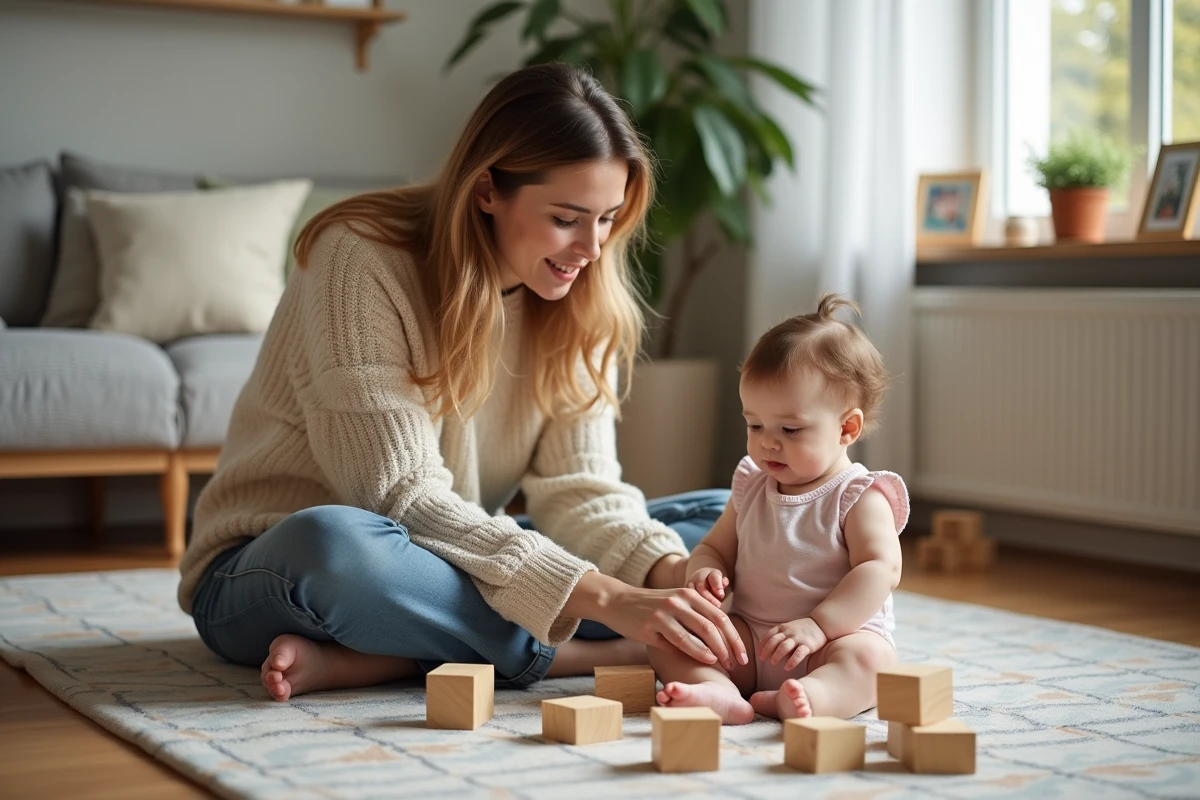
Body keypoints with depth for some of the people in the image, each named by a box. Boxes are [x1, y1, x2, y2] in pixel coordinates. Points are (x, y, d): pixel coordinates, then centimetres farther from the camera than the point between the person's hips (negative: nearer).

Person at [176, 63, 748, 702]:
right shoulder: (362, 261, -21)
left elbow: (578, 487, -8)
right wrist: (606, 599, -35)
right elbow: (400, 498, -27)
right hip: (270, 575, -6)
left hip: (442, 568, 7)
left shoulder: (578, 303, -2)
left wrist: (670, 573, -29)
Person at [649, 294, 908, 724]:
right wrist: (706, 572, -5)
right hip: (746, 642, 5)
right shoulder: (751, 488, 13)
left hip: (836, 640, -5)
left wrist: (818, 625, -29)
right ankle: (719, 693, -43)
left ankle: (810, 697, -63)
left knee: (871, 657, -35)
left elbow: (879, 570, -17)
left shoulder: (860, 498, -5)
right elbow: (714, 547, 21)